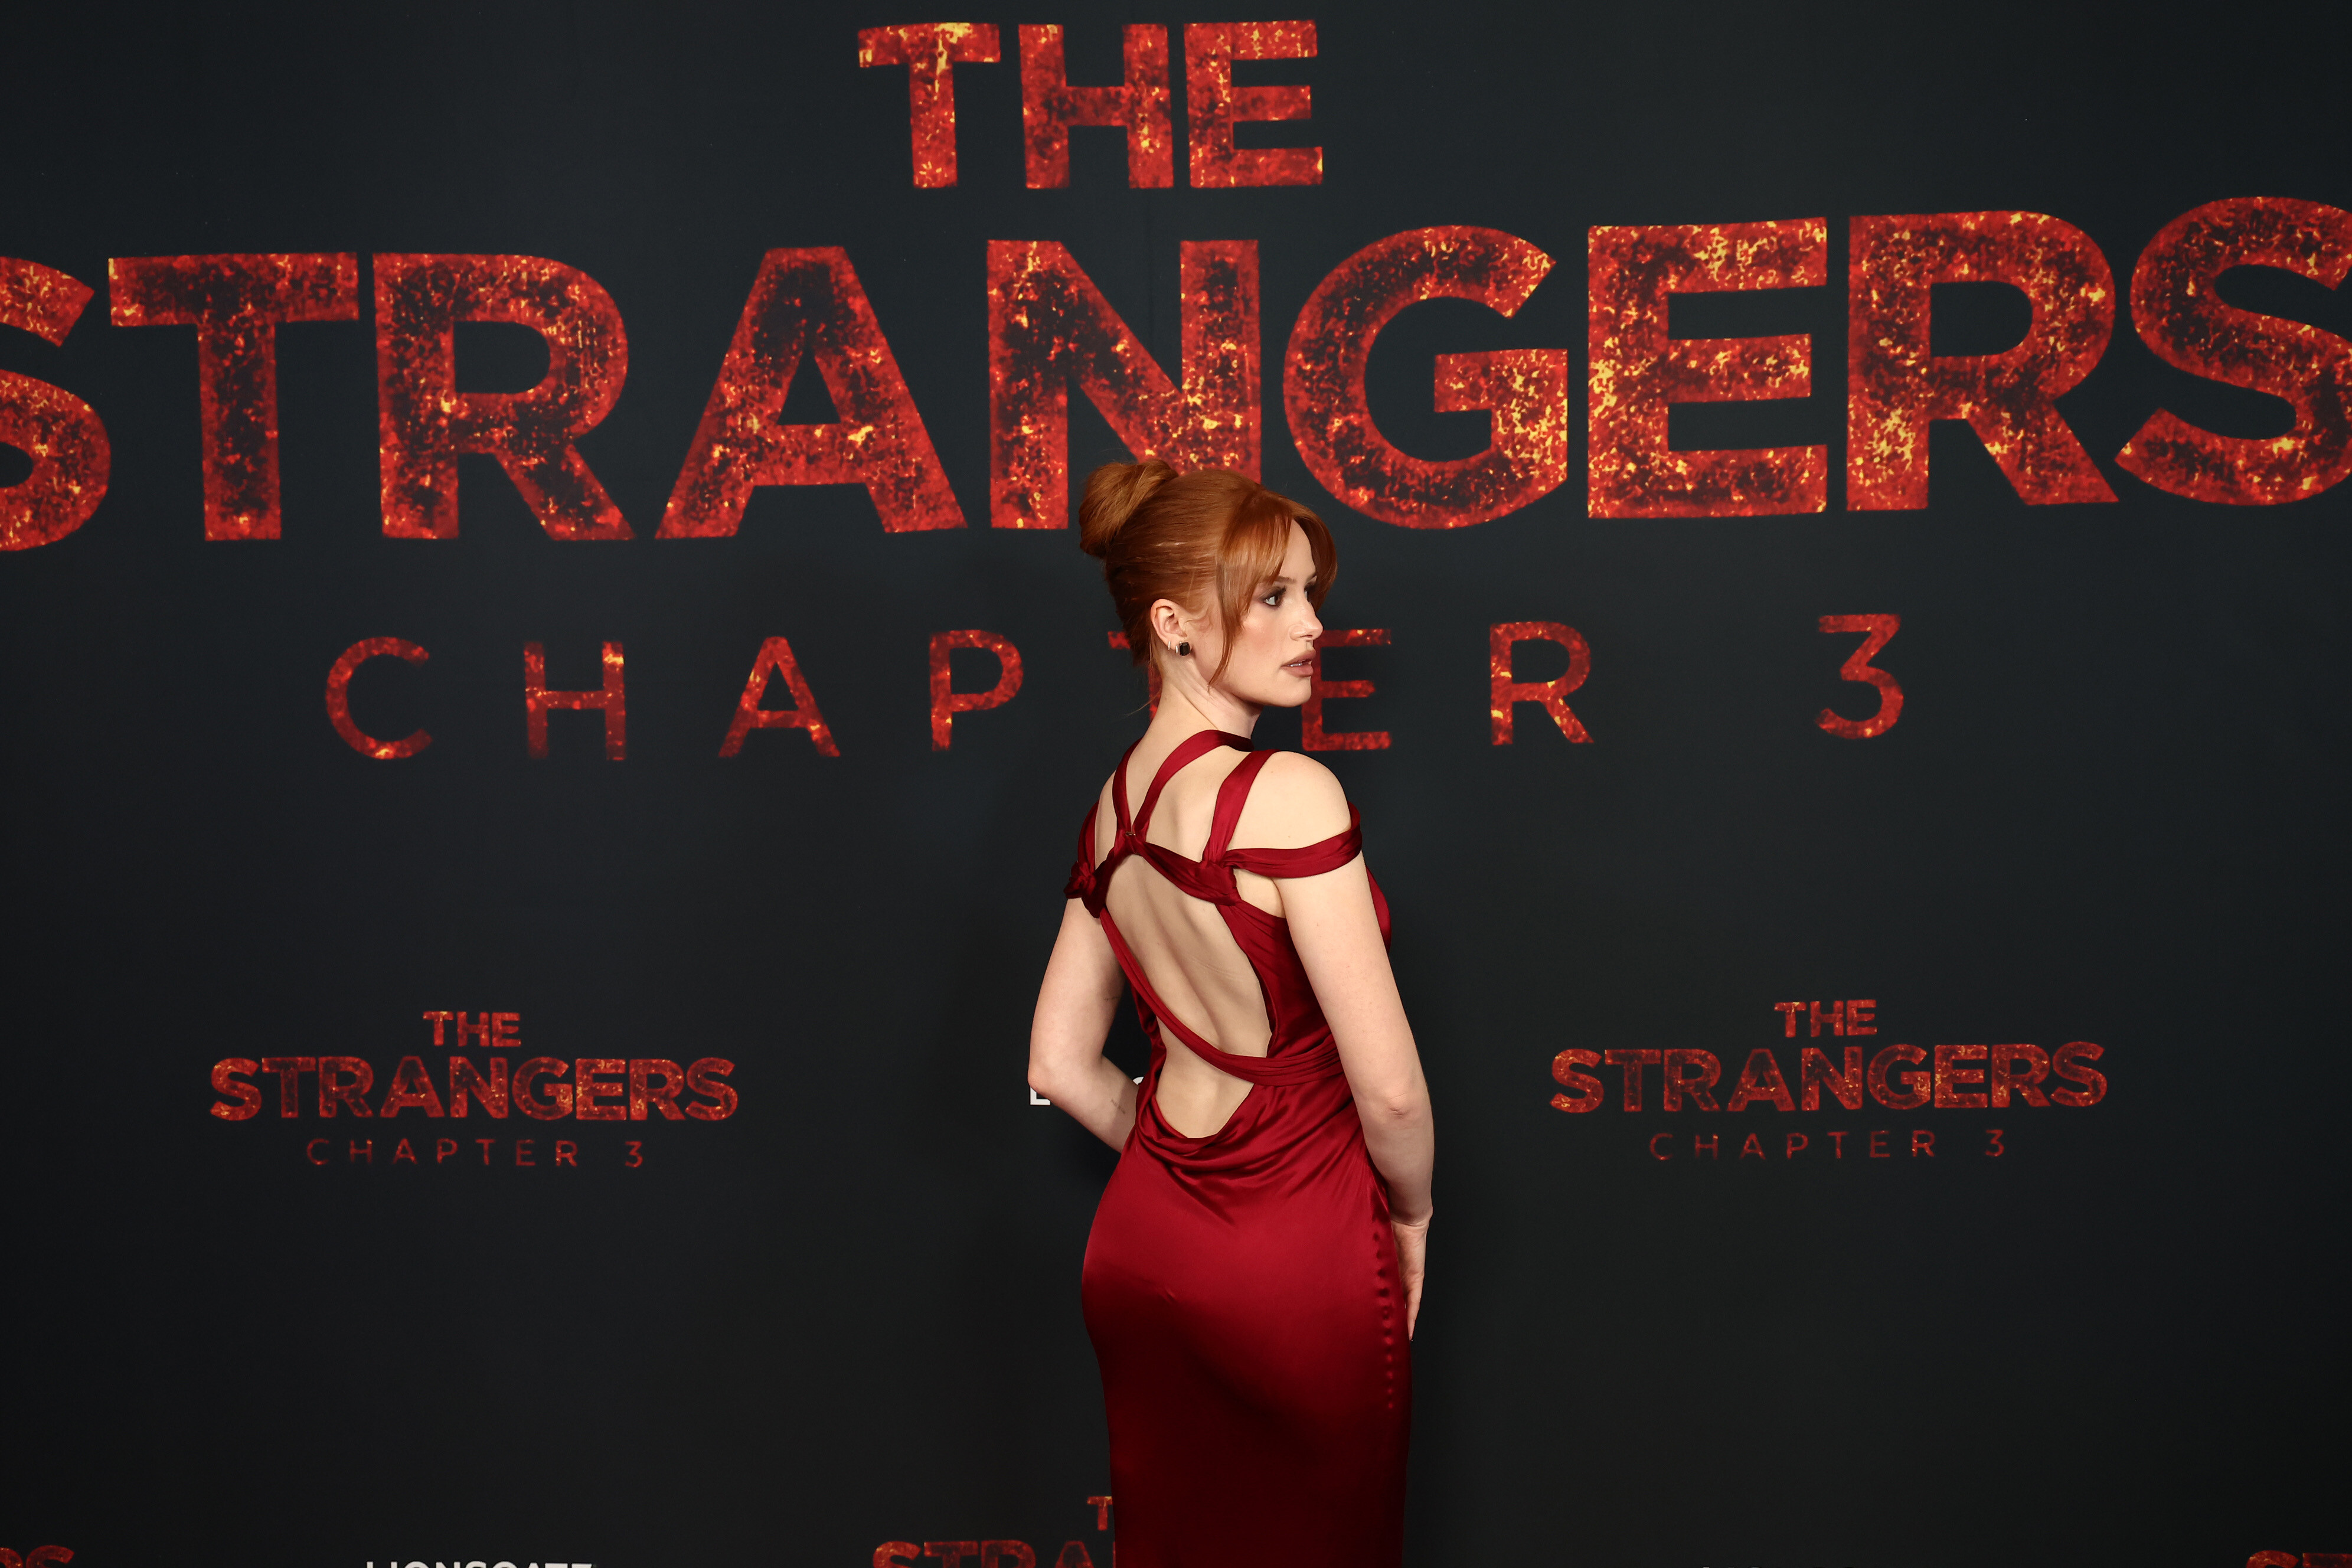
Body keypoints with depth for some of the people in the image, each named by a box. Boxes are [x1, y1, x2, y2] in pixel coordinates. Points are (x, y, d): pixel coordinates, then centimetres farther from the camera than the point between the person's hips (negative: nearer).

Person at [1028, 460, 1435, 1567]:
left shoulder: (1116, 802, 2)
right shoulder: (1289, 794, -20)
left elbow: (1061, 1065, 8)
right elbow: (1389, 1086, -19)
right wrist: (1412, 1213, -1)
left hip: (1142, 1243, 7)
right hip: (1297, 1268, -7)